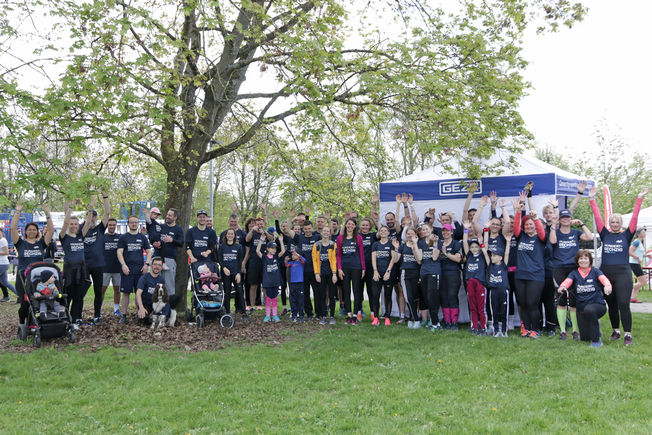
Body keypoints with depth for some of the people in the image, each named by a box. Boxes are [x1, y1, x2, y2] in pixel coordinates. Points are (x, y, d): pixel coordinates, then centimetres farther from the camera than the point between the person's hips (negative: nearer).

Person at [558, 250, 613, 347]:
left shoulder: (595, 271, 1)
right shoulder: (574, 274, 6)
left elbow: (603, 279, -20)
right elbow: (567, 281, -15)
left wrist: (607, 285, -44)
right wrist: (562, 287, -39)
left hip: (598, 304, -3)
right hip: (582, 308, 4)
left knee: (589, 310, -39)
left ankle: (596, 340, -22)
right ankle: (596, 327, 39)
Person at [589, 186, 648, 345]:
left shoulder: (626, 235, 5)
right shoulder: (605, 234, 9)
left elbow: (634, 217, 0)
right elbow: (597, 217, 6)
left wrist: (640, 198, -3)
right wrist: (592, 199, 3)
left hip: (623, 272, -3)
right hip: (606, 272, 3)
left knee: (623, 304, -10)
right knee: (611, 304, 10)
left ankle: (628, 334, -3)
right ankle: (616, 331, 22)